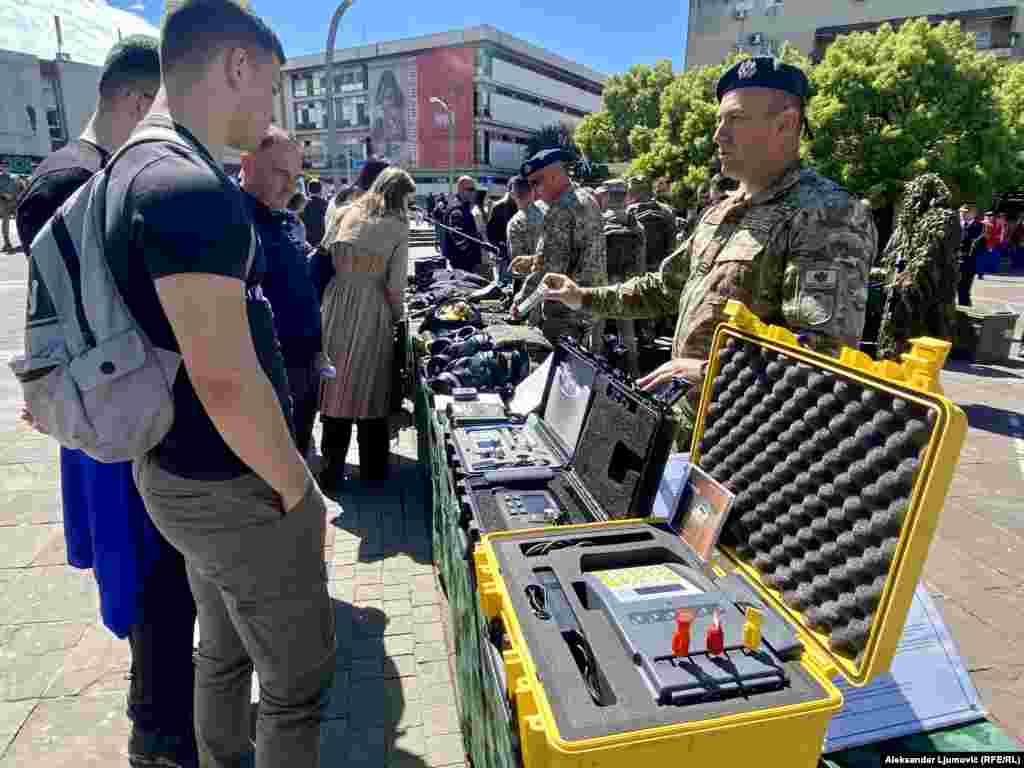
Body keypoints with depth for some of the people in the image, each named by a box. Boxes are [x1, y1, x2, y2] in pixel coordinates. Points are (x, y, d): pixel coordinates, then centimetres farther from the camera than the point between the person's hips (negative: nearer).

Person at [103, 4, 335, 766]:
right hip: (234, 486, -9)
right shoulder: (194, 188, -24)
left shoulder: (138, 167, 9)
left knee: (224, 652, 27)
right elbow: (226, 383, -27)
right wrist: (299, 493, -14)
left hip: (179, 471, 10)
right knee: (299, 677, 11)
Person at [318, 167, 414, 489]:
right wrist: (398, 315, 6)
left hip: (337, 307, 3)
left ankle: (332, 470, 16)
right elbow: (395, 284, -9)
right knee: (370, 388, 9)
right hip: (372, 312, -3)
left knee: (336, 385, 10)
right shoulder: (397, 226, -2)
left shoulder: (350, 213, 8)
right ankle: (373, 470, 21)